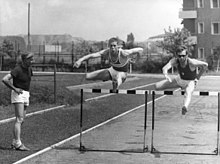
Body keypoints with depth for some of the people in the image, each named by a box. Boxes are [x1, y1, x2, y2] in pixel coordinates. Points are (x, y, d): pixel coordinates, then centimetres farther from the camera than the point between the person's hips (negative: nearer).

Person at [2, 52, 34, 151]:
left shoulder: (29, 69, 10)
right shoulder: (18, 69, -14)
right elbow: (5, 79, -22)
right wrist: (15, 89, -19)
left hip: (26, 95, 8)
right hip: (18, 94, -8)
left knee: (21, 120, 7)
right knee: (19, 119, -14)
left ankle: (14, 142, 12)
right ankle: (18, 144, -18)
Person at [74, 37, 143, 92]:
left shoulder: (123, 53, -33)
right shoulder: (107, 52, -22)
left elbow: (140, 49, -29)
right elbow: (92, 55, -32)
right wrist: (81, 59, -45)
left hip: (121, 73, -5)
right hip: (112, 70, 5)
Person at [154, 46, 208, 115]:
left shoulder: (191, 62, -35)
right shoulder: (175, 61, -27)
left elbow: (205, 65, -23)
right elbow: (165, 68, -41)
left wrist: (198, 77, -16)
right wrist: (166, 75, -64)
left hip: (190, 82, -4)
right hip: (179, 79, 4)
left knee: (188, 93, -40)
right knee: (157, 86, -1)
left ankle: (185, 107, -70)